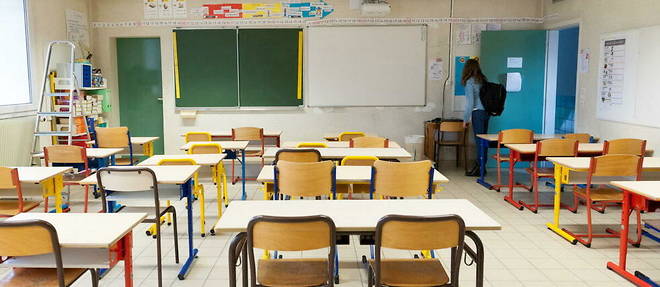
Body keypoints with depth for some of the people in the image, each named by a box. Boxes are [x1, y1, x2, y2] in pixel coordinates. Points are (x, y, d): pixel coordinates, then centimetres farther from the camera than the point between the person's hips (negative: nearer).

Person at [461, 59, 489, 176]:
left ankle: (479, 168, 0)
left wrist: (466, 119, -5)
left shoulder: (470, 82, -8)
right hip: (487, 112, 7)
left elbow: (470, 102, -10)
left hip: (478, 113, -7)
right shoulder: (483, 80, 12)